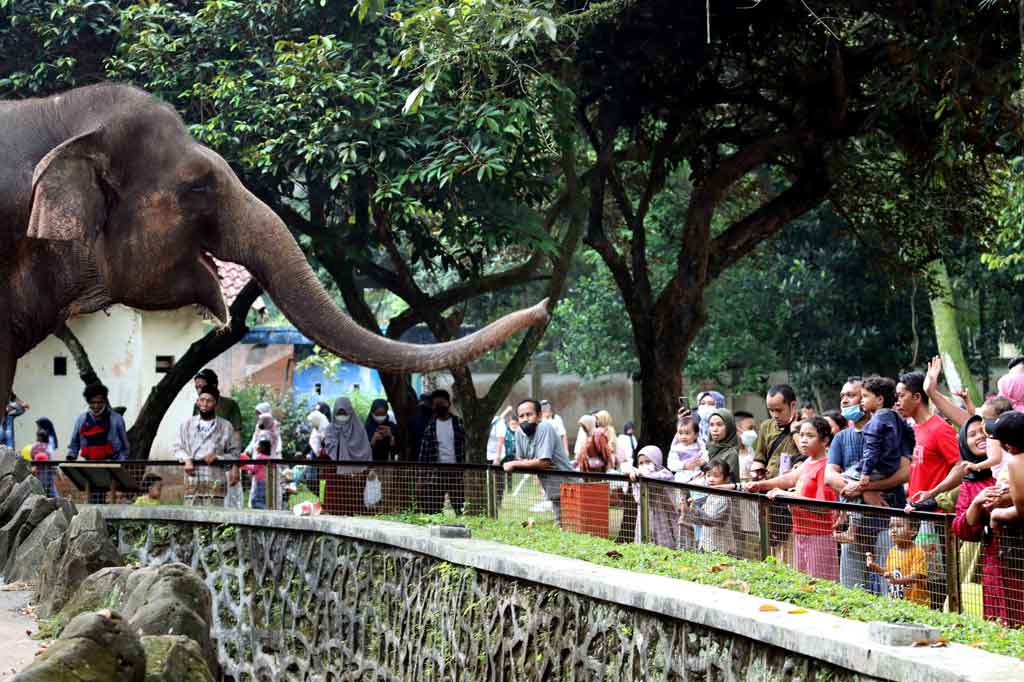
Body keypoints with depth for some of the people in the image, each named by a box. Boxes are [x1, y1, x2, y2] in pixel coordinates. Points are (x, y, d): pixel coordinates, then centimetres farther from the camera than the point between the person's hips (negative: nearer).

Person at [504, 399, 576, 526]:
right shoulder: (520, 433, 2)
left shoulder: (545, 428, -18)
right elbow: (522, 460, 9)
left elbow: (544, 462, -24)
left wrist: (514, 464, -15)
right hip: (555, 494, 7)